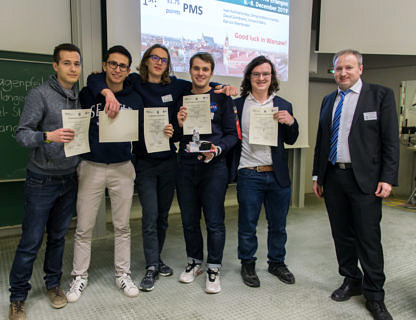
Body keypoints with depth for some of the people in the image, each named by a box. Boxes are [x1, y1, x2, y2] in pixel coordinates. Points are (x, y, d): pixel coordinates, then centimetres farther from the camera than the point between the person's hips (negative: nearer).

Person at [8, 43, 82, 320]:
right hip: (42, 180, -4)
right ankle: (18, 297, 20)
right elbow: (22, 133, -12)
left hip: (69, 179, 5)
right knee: (31, 240, 3)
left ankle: (54, 284, 33)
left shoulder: (81, 96, 7)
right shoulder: (40, 94, -9)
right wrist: (48, 136, -31)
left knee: (58, 236, 16)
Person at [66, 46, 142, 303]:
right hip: (91, 167, -1)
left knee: (122, 226, 10)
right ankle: (80, 276, 26)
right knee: (84, 228, 7)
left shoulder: (135, 99, 5)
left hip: (122, 168, 1)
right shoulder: (86, 94, 1)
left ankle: (123, 274, 26)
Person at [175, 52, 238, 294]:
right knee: (189, 220, 13)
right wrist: (179, 125, -7)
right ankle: (195, 262, 32)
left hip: (214, 167, -3)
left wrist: (217, 149, -16)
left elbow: (232, 134, 1)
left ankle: (214, 269, 18)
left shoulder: (221, 98, 2)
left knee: (214, 221, 1)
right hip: (185, 167, 3)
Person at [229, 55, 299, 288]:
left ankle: (277, 262, 35)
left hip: (278, 175, 3)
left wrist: (290, 122, -7)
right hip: (249, 175, -2)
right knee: (247, 225, 9)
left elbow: (291, 140, 10)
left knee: (278, 224, 14)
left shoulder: (283, 105, 9)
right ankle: (248, 264, 29)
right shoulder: (237, 104, 1)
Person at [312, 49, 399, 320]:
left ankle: (374, 295, 17)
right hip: (333, 177, 5)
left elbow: (391, 140, -5)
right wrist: (317, 176, 13)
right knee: (342, 235, 13)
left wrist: (387, 178, -11)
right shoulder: (329, 100, 13)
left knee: (369, 238, 1)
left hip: (365, 179, -5)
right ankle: (352, 281, 30)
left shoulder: (381, 95, -1)